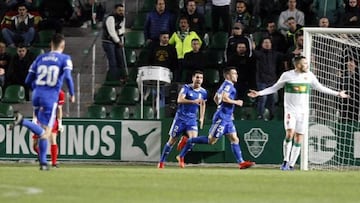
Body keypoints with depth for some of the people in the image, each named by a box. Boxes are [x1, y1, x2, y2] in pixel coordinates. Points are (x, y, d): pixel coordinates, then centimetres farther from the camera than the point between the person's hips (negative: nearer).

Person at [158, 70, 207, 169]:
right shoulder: (186, 88, -11)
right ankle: (161, 162, 16)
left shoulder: (203, 92, 3)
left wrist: (201, 118, 20)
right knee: (172, 140, 3)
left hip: (192, 119, 3)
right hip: (180, 117, -3)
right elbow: (180, 100, -27)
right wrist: (193, 101, -41)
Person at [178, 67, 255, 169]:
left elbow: (215, 98, 27)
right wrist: (236, 102, -14)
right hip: (222, 118, -10)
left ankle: (241, 162, -2)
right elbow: (224, 98, -25)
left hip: (227, 118, 10)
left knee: (234, 139, 3)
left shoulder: (224, 85, 18)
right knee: (211, 140, -8)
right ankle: (188, 142, 2)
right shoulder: (228, 85, -11)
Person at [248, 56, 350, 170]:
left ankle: (291, 165, 10)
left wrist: (337, 94, 16)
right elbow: (274, 88, 7)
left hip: (303, 111, 3)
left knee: (299, 138, 1)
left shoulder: (309, 75, 4)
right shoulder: (287, 75, -4)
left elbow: (320, 88, 16)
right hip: (290, 110, -3)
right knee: (290, 133, -22)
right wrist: (259, 93, -1)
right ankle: (285, 161, -9)